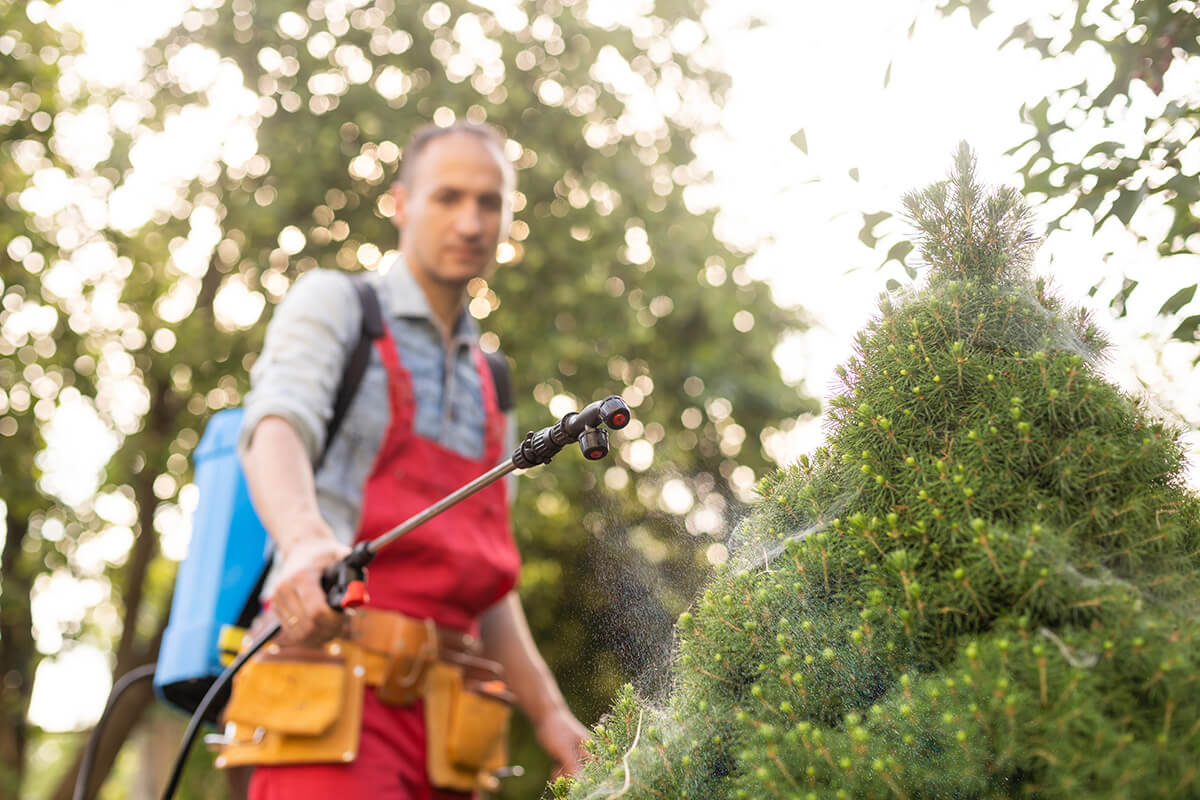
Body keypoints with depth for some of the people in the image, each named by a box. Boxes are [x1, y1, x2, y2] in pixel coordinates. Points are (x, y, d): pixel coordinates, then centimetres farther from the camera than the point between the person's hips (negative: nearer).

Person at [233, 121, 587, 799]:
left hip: (438, 715, 7)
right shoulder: (332, 302, 6)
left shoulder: (487, 391, 24)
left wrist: (550, 714, 11)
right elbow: (274, 430, -16)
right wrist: (308, 540, -38)